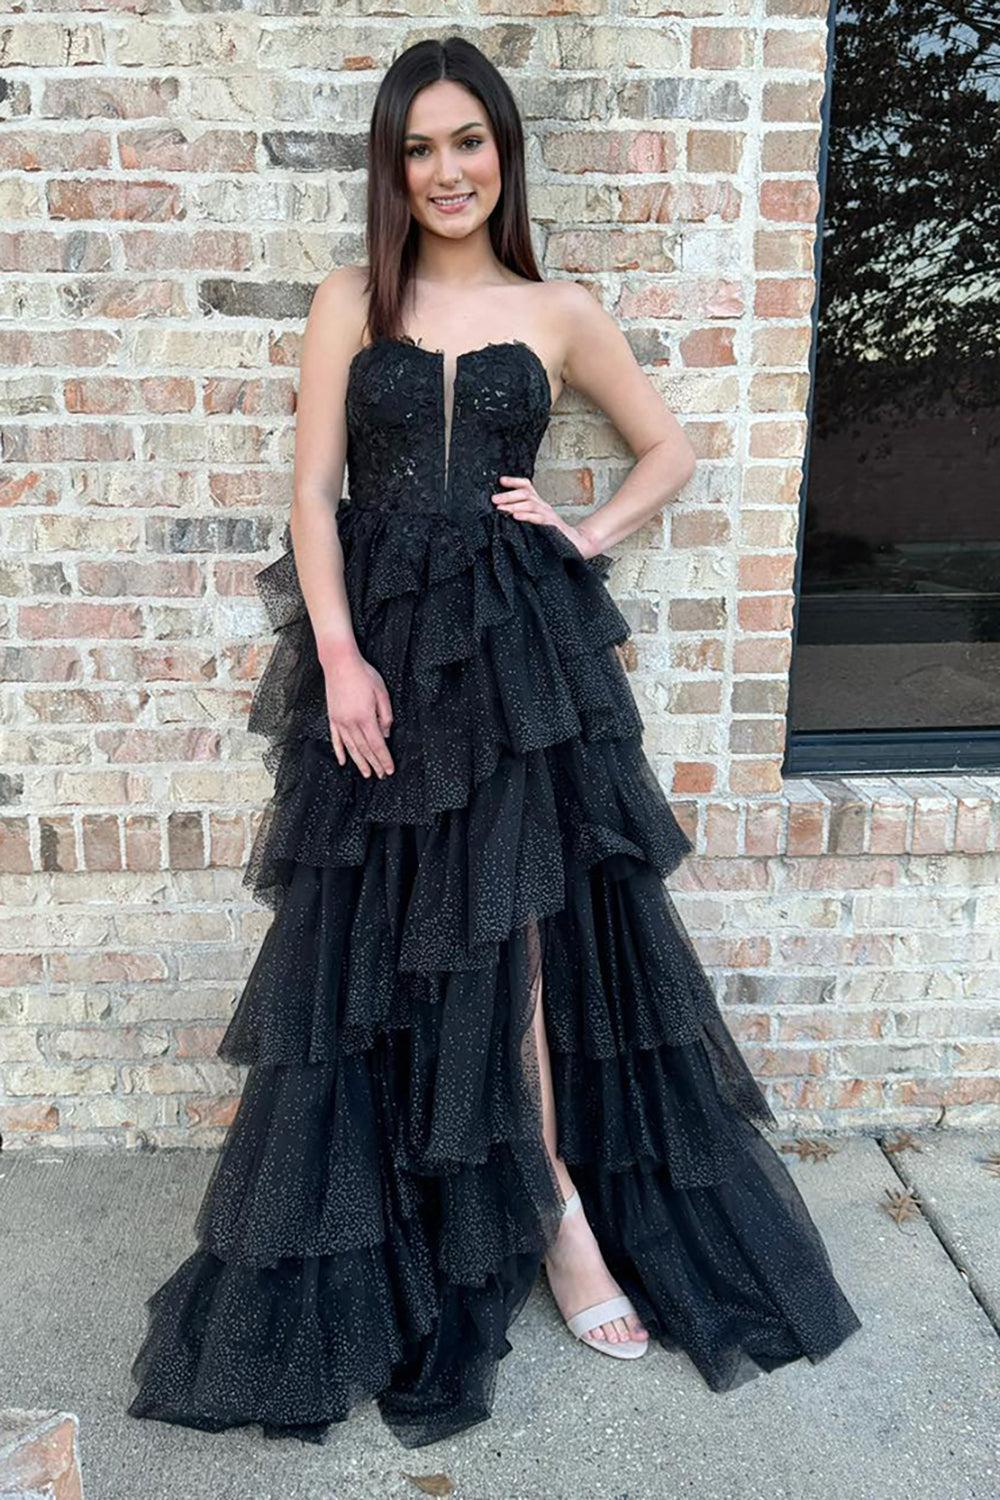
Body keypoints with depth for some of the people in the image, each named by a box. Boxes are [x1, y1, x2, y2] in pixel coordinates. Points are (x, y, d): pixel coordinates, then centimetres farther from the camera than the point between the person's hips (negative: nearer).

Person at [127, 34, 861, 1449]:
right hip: (381, 641, 1)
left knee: (516, 921, 2)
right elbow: (313, 490, 0)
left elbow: (672, 449, 18)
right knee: (375, 941, 3)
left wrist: (588, 537, 1)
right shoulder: (351, 301, 7)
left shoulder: (559, 311, 8)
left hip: (520, 643, -1)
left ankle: (556, 1201, 18)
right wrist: (340, 658, -11)